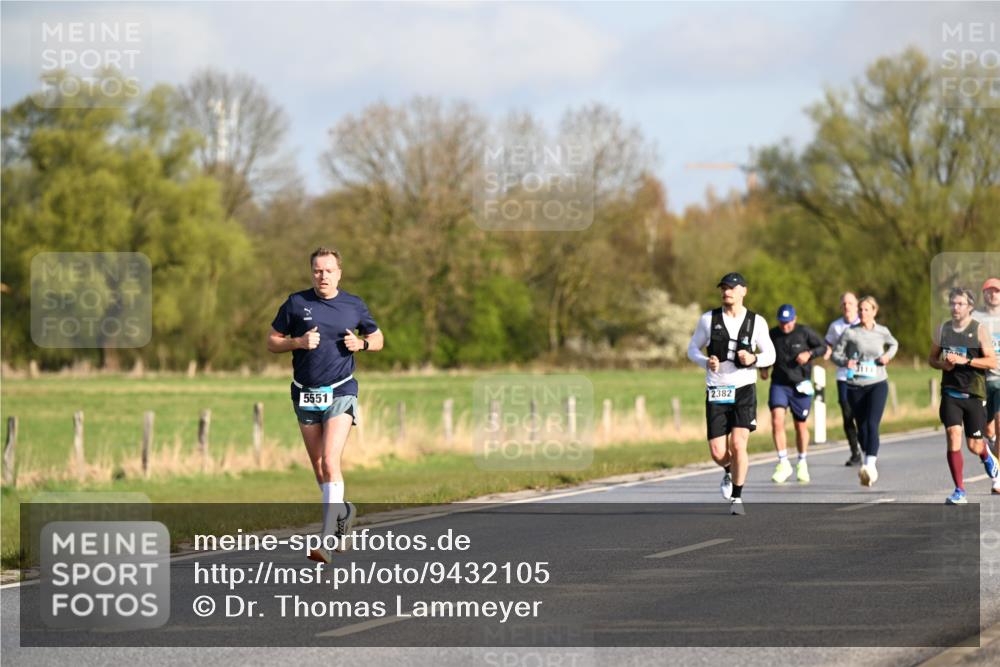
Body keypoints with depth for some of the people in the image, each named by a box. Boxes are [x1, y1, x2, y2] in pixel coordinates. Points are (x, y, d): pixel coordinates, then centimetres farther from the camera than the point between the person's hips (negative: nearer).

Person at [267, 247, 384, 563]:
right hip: (305, 394, 3)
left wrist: (360, 344, -6)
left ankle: (328, 539, -19)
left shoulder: (354, 305, 3)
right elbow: (272, 342, 5)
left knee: (330, 462, -17)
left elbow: (377, 339, 16)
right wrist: (299, 342, -13)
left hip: (341, 391, -3)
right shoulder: (296, 303, 1)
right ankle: (343, 511, 36)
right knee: (318, 467, 9)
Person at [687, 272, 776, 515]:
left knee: (738, 445, -16)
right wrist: (706, 362, -12)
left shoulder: (757, 322, 0)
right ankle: (730, 470, 35)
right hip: (716, 393, 1)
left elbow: (770, 355, 8)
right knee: (718, 453, -2)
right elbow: (692, 349, 10)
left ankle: (737, 497, 1)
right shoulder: (708, 319, 1)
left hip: (744, 390, -1)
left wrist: (753, 359, -15)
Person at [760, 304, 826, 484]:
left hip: (801, 385, -1)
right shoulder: (772, 334, 1)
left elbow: (823, 347, 3)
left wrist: (809, 353, -15)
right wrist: (763, 367, 1)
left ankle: (802, 463, 29)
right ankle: (783, 463, -12)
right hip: (779, 384, 1)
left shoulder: (804, 332, -6)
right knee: (777, 420, -18)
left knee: (801, 426, 8)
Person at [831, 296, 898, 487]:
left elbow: (893, 344, 24)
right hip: (855, 386, 1)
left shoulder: (882, 332, 3)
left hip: (877, 384, -1)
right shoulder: (850, 333, -2)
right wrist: (845, 362, -17)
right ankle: (867, 458, 30)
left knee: (872, 425, -18)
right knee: (862, 428, 8)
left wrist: (888, 355, 4)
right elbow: (835, 354, 4)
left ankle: (870, 465, -29)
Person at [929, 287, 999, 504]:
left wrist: (965, 360, -21)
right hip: (950, 393, 2)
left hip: (974, 394, -2)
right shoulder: (942, 329, 6)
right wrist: (942, 364, -7)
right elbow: (932, 358, 16)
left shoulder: (979, 330, -4)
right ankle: (959, 491, -9)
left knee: (974, 445, 5)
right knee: (953, 437, -14)